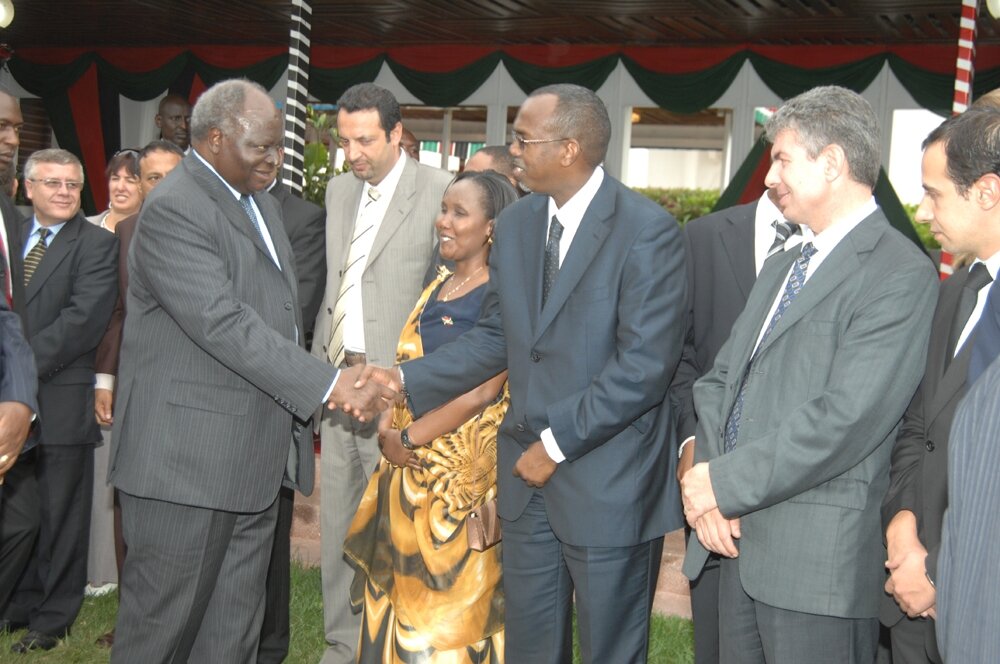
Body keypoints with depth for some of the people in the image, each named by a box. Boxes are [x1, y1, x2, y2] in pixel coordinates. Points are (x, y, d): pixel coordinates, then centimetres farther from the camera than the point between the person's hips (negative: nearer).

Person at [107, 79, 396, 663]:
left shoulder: (260, 201, 16)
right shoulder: (174, 210, -15)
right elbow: (224, 324, -24)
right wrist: (327, 385, -25)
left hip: (255, 457, 9)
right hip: (187, 461, -9)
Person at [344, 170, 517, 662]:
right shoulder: (438, 286, 12)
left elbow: (483, 392, -19)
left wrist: (409, 438, -14)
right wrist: (387, 426, -2)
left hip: (462, 469, -8)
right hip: (410, 466, 8)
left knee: (449, 605, 3)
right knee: (400, 591, 14)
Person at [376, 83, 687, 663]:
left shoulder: (648, 230, -16)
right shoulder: (517, 223, 6)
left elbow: (645, 366, -20)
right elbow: (495, 339, 8)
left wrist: (557, 443, -18)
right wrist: (404, 379, -2)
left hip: (608, 483, -6)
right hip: (528, 472, 6)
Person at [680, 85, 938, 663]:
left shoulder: (900, 274, -12)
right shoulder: (782, 269, 18)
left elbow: (844, 421, -21)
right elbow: (720, 379, 13)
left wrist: (725, 482, -14)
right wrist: (706, 473, -4)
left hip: (819, 557, -8)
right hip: (736, 537, 8)